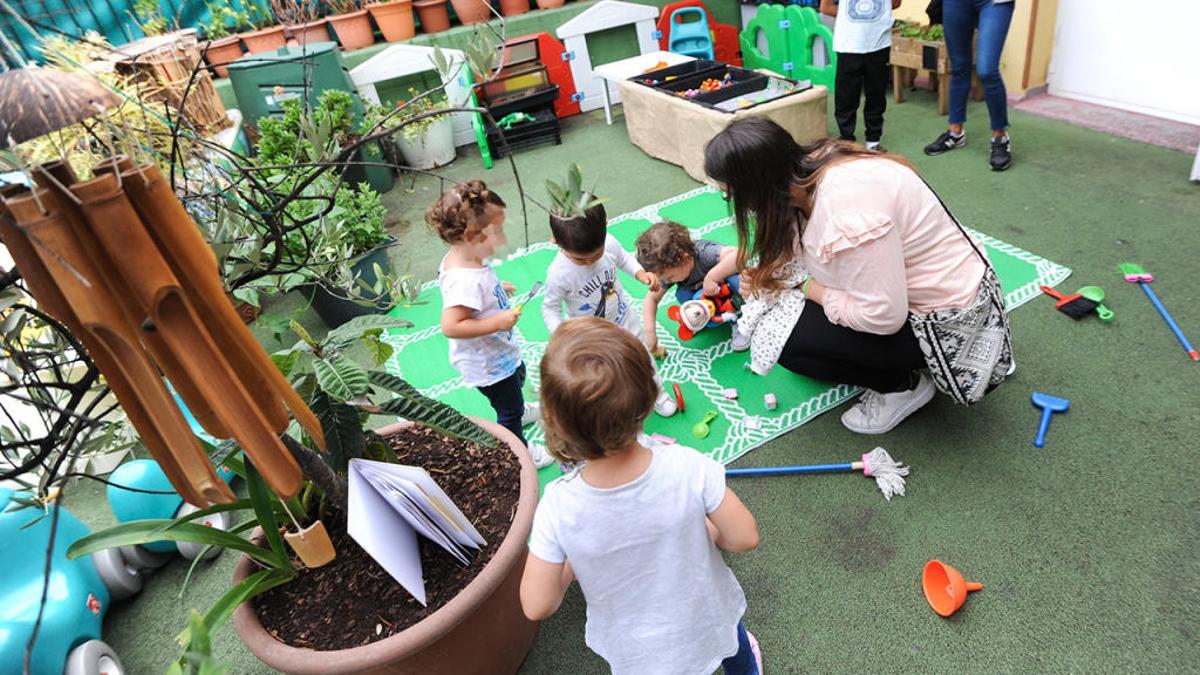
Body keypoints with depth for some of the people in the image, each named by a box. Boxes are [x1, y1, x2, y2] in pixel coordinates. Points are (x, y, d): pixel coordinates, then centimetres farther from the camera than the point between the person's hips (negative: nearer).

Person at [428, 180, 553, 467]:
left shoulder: (459, 257, -10)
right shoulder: (464, 280, -40)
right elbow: (450, 326, -42)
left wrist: (498, 288, 2)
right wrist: (498, 322, -38)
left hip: (501, 350, 10)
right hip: (488, 364, -10)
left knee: (517, 379, 37)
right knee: (509, 410, 16)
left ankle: (519, 410, 67)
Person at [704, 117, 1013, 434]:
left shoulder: (846, 207, -34)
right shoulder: (813, 163, -7)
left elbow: (882, 316, -30)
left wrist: (808, 289, -16)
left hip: (945, 322, -9)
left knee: (786, 337, -16)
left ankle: (902, 386, 4)